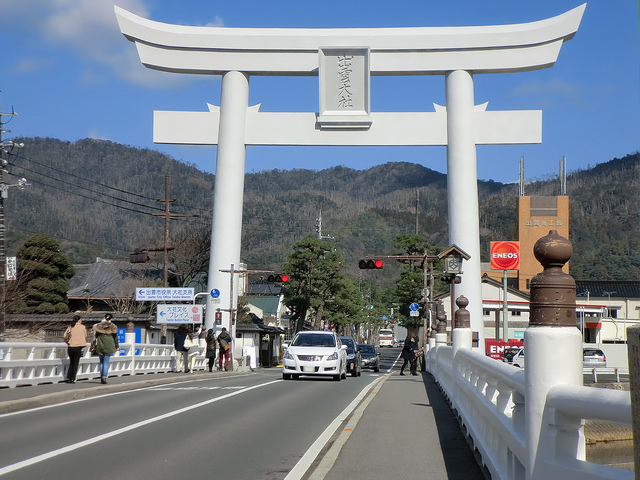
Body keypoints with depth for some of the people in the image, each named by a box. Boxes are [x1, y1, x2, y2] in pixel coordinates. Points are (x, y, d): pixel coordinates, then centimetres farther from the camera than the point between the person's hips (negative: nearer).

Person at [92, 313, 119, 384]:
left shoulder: (98, 326, 1)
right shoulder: (113, 326, -3)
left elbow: (96, 336, 6)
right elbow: (115, 337, 2)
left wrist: (95, 345, 16)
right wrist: (117, 346, 12)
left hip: (100, 346, 2)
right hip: (108, 346, -2)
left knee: (101, 362, 14)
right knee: (106, 362, 1)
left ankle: (101, 377, 13)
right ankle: (104, 377, -6)